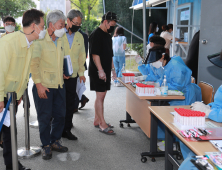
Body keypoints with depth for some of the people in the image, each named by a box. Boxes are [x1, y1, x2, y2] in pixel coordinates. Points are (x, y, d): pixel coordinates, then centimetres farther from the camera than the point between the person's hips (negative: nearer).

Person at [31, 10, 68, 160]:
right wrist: (38, 84, -18)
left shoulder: (60, 41, 10)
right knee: (45, 117, 3)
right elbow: (34, 64, -14)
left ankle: (55, 141, 28)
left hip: (59, 85, 7)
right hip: (44, 86, -6)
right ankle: (46, 146, 18)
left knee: (60, 115, 11)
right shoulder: (40, 41, -12)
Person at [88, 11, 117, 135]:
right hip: (98, 71, -9)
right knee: (100, 96, -7)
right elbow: (95, 54, -19)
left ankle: (97, 120, 23)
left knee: (101, 96, 13)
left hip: (106, 71, 9)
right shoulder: (96, 34, -12)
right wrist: (100, 70, -22)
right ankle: (102, 124, -3)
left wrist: (112, 68, 21)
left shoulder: (108, 35, 17)